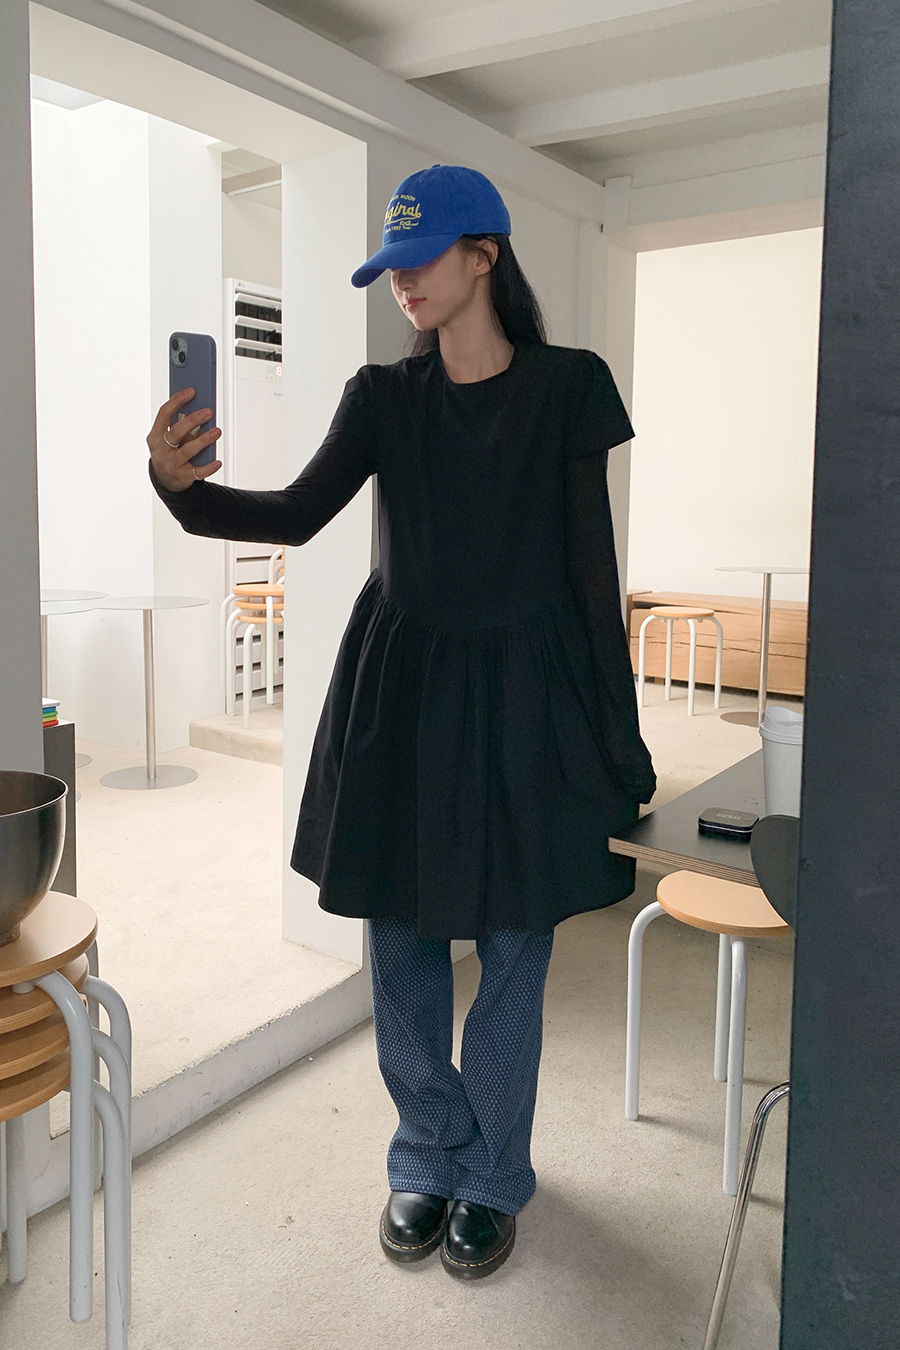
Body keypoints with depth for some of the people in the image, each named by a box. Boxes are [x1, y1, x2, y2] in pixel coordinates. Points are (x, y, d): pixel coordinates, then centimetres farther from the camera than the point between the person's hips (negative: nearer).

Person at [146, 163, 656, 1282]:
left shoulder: (569, 387, -1)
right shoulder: (383, 397, 5)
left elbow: (592, 565, -2)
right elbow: (298, 515, -8)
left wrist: (618, 731, -2)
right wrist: (185, 486, -28)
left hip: (521, 690, -2)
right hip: (399, 684, 2)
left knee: (512, 947, 7)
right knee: (400, 945, 9)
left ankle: (491, 1179, 29)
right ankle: (430, 1158, 32)